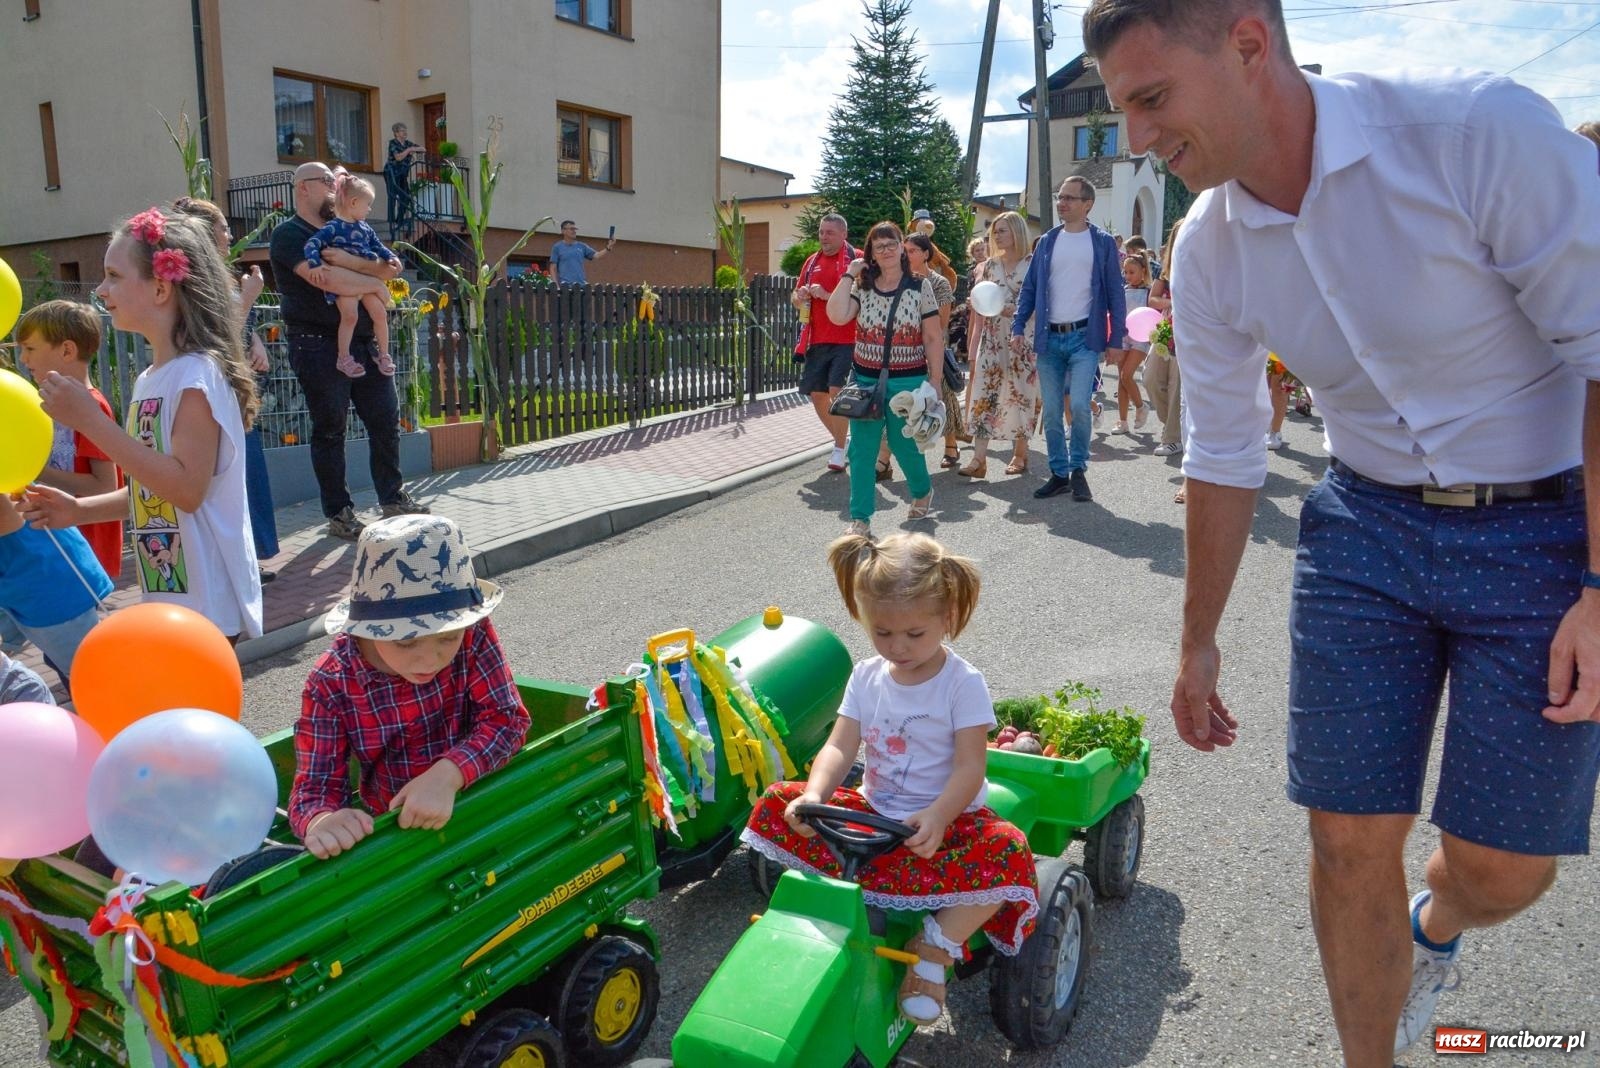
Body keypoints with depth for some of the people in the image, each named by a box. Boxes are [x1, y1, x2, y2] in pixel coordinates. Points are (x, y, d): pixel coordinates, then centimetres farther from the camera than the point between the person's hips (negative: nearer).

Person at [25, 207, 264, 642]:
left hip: (206, 598, -9)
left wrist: (91, 420, -22)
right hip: (167, 594, 9)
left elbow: (187, 488, -24)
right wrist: (80, 510, 6)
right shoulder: (149, 380, 11)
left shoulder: (198, 373, -15)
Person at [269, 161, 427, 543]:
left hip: (363, 342, 7)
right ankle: (339, 514, 9)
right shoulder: (289, 234, -4)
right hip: (320, 345, -7)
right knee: (329, 431, 0)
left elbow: (386, 268, 5)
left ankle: (393, 499, 19)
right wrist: (376, 276, -5)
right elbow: (329, 279, -19)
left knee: (386, 420, 7)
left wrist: (348, 261, -15)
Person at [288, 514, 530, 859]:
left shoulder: (472, 634, -15)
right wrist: (321, 821, -35)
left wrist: (448, 774, -33)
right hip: (393, 830, 2)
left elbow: (506, 719, -16)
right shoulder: (332, 683, -14)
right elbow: (315, 786, -12)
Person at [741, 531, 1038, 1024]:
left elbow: (970, 766, -17)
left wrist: (937, 817, -36)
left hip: (946, 818, -4)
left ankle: (934, 950, -14)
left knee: (1007, 855, -34)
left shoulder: (963, 683, -11)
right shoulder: (866, 676, 2)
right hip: (874, 811, 4)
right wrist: (814, 796, -26)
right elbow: (839, 747, -5)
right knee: (779, 805, -12)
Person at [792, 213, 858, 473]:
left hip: (846, 339, -7)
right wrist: (800, 297, -1)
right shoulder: (812, 261, 15)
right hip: (816, 340, 7)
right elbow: (797, 301, 22)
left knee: (837, 391, -14)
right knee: (816, 393, 9)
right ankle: (841, 441, 26)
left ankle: (840, 449, 0)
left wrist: (827, 295, -18)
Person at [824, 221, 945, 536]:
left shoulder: (920, 287, -1)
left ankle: (923, 492, 39)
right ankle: (860, 517, 8)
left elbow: (933, 339, -1)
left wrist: (934, 382, -4)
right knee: (862, 450, 0)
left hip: (907, 381, -2)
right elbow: (837, 316, -14)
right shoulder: (862, 286, 4)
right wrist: (849, 275, -7)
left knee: (904, 446, 8)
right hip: (866, 380, 2)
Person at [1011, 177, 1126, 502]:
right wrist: (1018, 328, -1)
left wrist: (1117, 338, -4)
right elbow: (1029, 288, 10)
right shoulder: (1047, 242, 10)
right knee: (1051, 412, 5)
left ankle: (1078, 469, 4)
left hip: (1084, 337, -3)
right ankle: (1059, 473, 17)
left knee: (1080, 405, -15)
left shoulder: (1102, 243, 2)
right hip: (1049, 338, 3)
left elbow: (1114, 292, 2)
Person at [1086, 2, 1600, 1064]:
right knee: (1351, 838, 2)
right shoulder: (1210, 253, -5)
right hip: (1368, 528, 3)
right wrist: (1198, 642, 12)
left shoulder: (1483, 130, -20)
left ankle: (1433, 931, 39)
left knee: (1504, 868, 2)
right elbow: (1224, 458, 5)